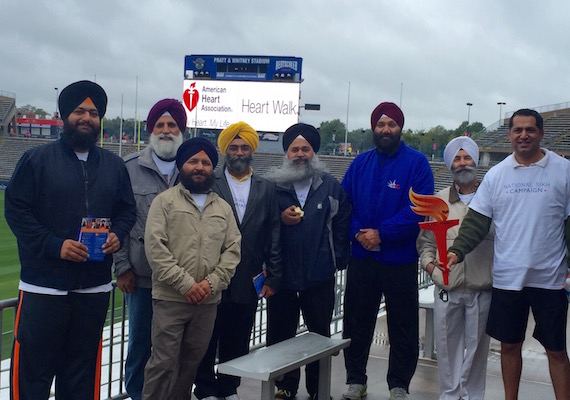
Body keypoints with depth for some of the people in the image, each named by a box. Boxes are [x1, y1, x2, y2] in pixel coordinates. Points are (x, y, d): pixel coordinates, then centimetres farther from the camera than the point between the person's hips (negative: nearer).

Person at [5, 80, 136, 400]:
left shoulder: (114, 165, 10)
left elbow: (127, 210, 15)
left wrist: (118, 235, -7)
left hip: (95, 287, 4)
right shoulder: (37, 159, -3)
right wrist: (54, 245, -18)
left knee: (82, 368, 14)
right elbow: (16, 209, -7)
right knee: (33, 369, 1)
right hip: (44, 286, -4)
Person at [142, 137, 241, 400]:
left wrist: (212, 283, -9)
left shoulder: (223, 208, 13)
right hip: (170, 298, -4)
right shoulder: (165, 201, 1)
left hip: (208, 300, 4)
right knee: (163, 362, -3)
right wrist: (185, 284, -15)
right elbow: (155, 247, -9)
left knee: (191, 362, 12)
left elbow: (232, 249, 6)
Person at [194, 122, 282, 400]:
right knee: (208, 339, 8)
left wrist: (272, 277, 2)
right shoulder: (209, 184, 0)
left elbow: (274, 236, 6)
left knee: (237, 342, 12)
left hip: (248, 282, 2)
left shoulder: (266, 189, 8)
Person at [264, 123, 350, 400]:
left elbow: (342, 227, 4)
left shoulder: (331, 187, 3)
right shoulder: (272, 186, 0)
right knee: (280, 334, 9)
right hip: (281, 274, 0)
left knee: (320, 334, 11)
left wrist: (338, 260, -2)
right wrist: (280, 219, -14)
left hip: (320, 276, 0)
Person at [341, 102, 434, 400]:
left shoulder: (416, 163, -6)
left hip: (400, 261, -3)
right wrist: (358, 232, -13)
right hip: (361, 258, 4)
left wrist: (381, 234, -18)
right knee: (356, 323, 12)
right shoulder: (360, 163, 8)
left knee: (403, 327, 6)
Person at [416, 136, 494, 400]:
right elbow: (426, 240, 13)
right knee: (447, 346, 9)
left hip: (481, 289, -2)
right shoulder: (439, 200, 9)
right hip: (447, 289, 2)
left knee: (476, 345, 7)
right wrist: (429, 263, -3)